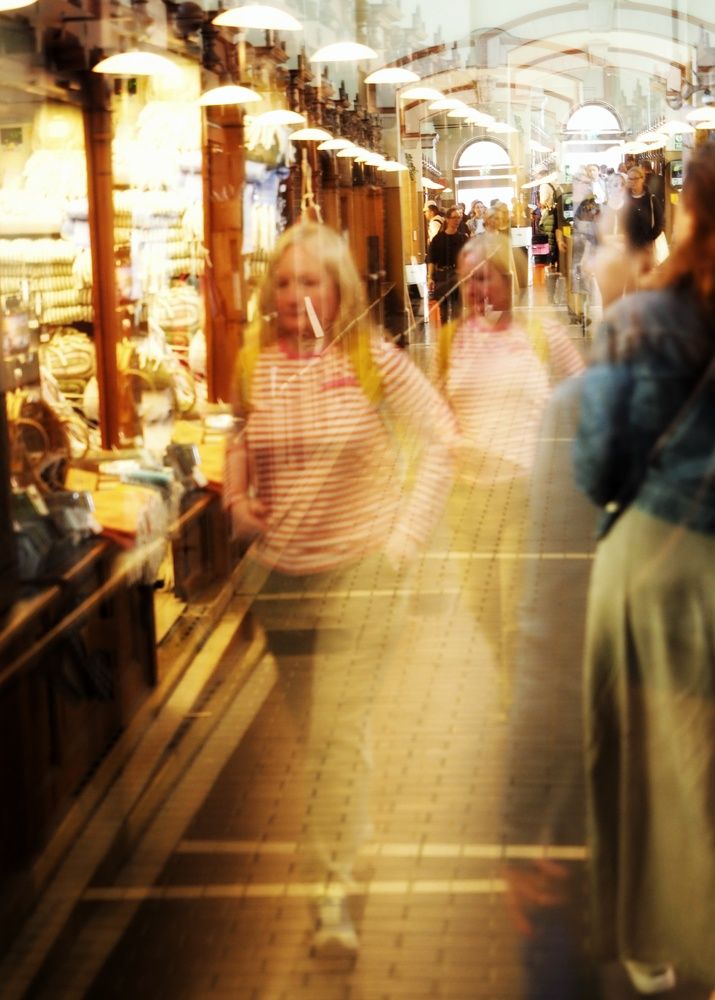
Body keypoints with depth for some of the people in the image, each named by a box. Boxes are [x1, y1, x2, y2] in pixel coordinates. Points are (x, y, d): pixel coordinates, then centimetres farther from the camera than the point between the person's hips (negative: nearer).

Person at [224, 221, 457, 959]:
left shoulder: (373, 360, -10)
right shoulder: (254, 368, 1)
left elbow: (441, 439, -6)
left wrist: (407, 530, -11)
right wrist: (236, 497, -1)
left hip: (359, 569, -4)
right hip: (278, 574, 5)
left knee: (338, 732, -10)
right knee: (312, 726, 17)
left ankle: (333, 889, -4)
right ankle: (349, 824, 41)